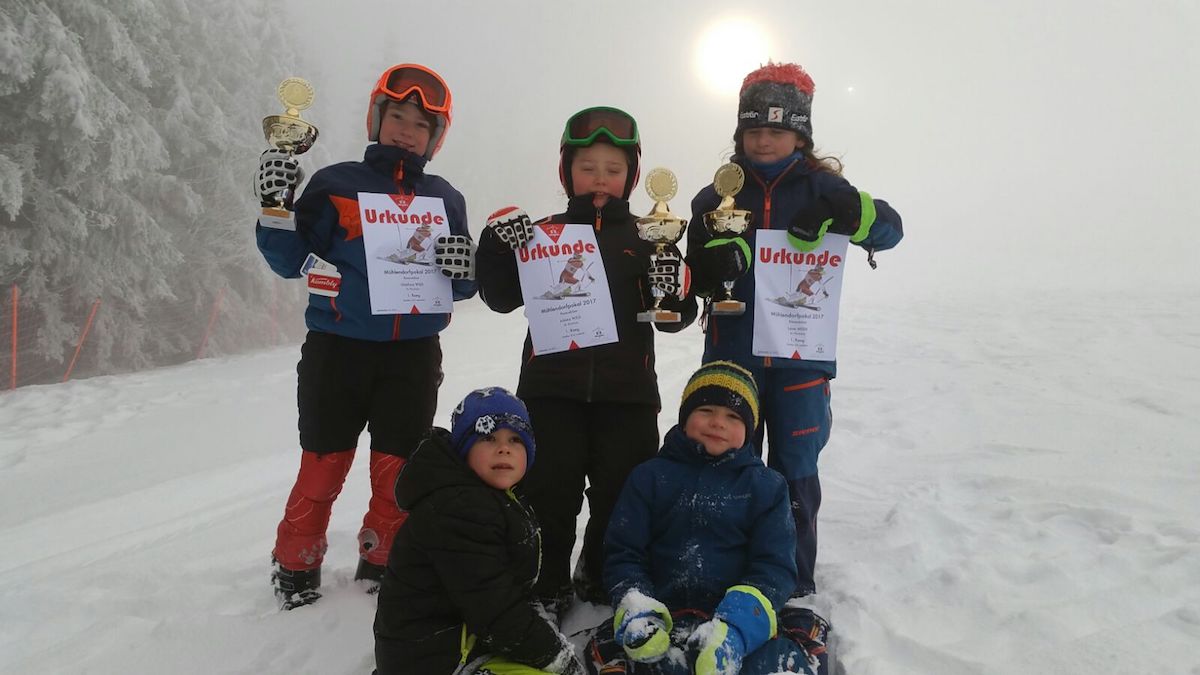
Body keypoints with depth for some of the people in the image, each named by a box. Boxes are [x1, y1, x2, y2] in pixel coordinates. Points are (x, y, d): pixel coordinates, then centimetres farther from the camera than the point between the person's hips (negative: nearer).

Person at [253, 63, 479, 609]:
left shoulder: (446, 200, 9)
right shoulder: (336, 184, 1)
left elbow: (462, 287, 11)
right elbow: (291, 261, 1)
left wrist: (463, 270, -11)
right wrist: (275, 207, -13)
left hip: (414, 356, 2)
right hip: (338, 349, -2)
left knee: (398, 470, 9)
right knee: (323, 466, 4)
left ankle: (382, 564, 29)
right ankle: (296, 565, 25)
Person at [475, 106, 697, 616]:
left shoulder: (646, 240, 7)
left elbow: (676, 319, 6)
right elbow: (501, 297, 3)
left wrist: (675, 287, -16)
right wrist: (498, 244, -12)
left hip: (626, 389, 1)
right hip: (551, 385, 0)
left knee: (621, 492, 10)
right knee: (548, 490, 5)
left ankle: (604, 581, 32)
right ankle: (547, 584, 24)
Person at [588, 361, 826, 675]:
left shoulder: (766, 486, 9)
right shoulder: (649, 477, 11)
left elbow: (775, 566, 0)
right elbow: (622, 552, 8)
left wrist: (738, 625, -20)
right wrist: (634, 607, -14)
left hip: (743, 616, 0)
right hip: (663, 614, 1)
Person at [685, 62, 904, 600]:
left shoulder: (819, 187, 4)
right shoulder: (718, 196, 7)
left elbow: (889, 228, -6)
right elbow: (699, 276, -2)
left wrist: (842, 214, -26)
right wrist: (721, 255, -24)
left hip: (801, 354, -1)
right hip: (731, 355, 1)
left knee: (795, 473, 6)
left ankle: (795, 582, 22)